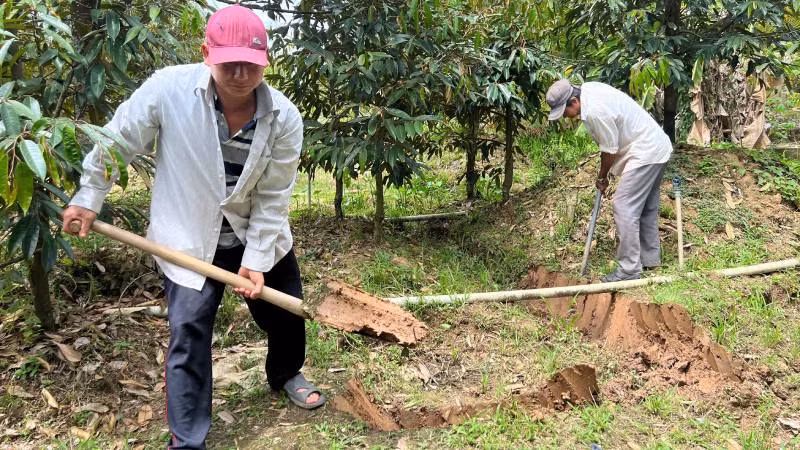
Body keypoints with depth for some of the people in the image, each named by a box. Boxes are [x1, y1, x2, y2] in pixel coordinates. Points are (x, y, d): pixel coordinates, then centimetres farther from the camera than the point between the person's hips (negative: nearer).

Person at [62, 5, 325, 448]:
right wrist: (88, 198, 1)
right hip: (189, 241, -2)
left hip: (258, 237, 3)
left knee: (286, 314, 16)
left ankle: (284, 374, 50)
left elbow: (273, 198, -13)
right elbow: (116, 141, -7)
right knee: (188, 335, -3)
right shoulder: (168, 88, -22)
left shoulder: (284, 118, -18)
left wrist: (256, 260, -16)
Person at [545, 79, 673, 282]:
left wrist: (602, 178, 0)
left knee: (624, 207, -9)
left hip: (646, 154, -11)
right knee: (647, 207, 19)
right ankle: (650, 258, 32)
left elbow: (610, 150, -17)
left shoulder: (595, 112, -28)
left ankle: (629, 269, -4)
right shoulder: (588, 88, 2)